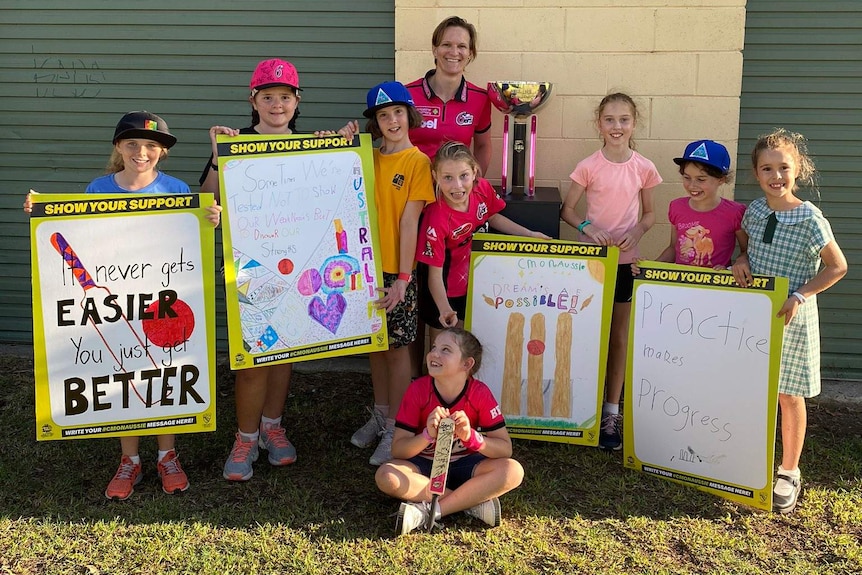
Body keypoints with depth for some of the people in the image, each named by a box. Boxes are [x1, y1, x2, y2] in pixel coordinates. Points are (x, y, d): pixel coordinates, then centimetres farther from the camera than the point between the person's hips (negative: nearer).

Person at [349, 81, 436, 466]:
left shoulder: (418, 161, -7)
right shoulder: (368, 158, 8)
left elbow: (409, 222, -13)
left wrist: (403, 277, -17)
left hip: (397, 269, -5)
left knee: (397, 346, 4)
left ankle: (395, 428, 14)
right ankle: (380, 414, 31)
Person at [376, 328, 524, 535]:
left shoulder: (480, 393, -15)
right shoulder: (418, 390, -16)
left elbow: (505, 449, -16)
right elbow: (397, 450, -17)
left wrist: (471, 436, -35)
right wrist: (428, 435, -36)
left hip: (465, 467, 0)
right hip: (424, 466, 0)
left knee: (513, 471, -27)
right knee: (386, 475, -31)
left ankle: (428, 510, -26)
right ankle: (475, 501, -23)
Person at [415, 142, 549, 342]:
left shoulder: (482, 189, -18)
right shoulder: (436, 220, -33)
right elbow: (434, 273, -27)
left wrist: (530, 234, 4)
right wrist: (445, 310, -39)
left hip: (475, 283, 6)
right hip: (444, 295, -5)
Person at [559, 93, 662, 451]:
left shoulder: (644, 168, 0)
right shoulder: (589, 166, -3)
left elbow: (649, 213, 10)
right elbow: (567, 209, 2)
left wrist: (637, 232, -11)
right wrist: (587, 226, -17)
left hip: (626, 260, 1)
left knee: (620, 337, 7)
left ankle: (612, 412, 17)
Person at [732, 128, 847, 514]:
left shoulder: (810, 219, -14)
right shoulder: (754, 211, 2)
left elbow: (837, 267, -8)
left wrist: (800, 297, -17)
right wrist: (741, 261, -3)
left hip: (791, 318, -5)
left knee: (789, 396, 4)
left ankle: (789, 472, 19)